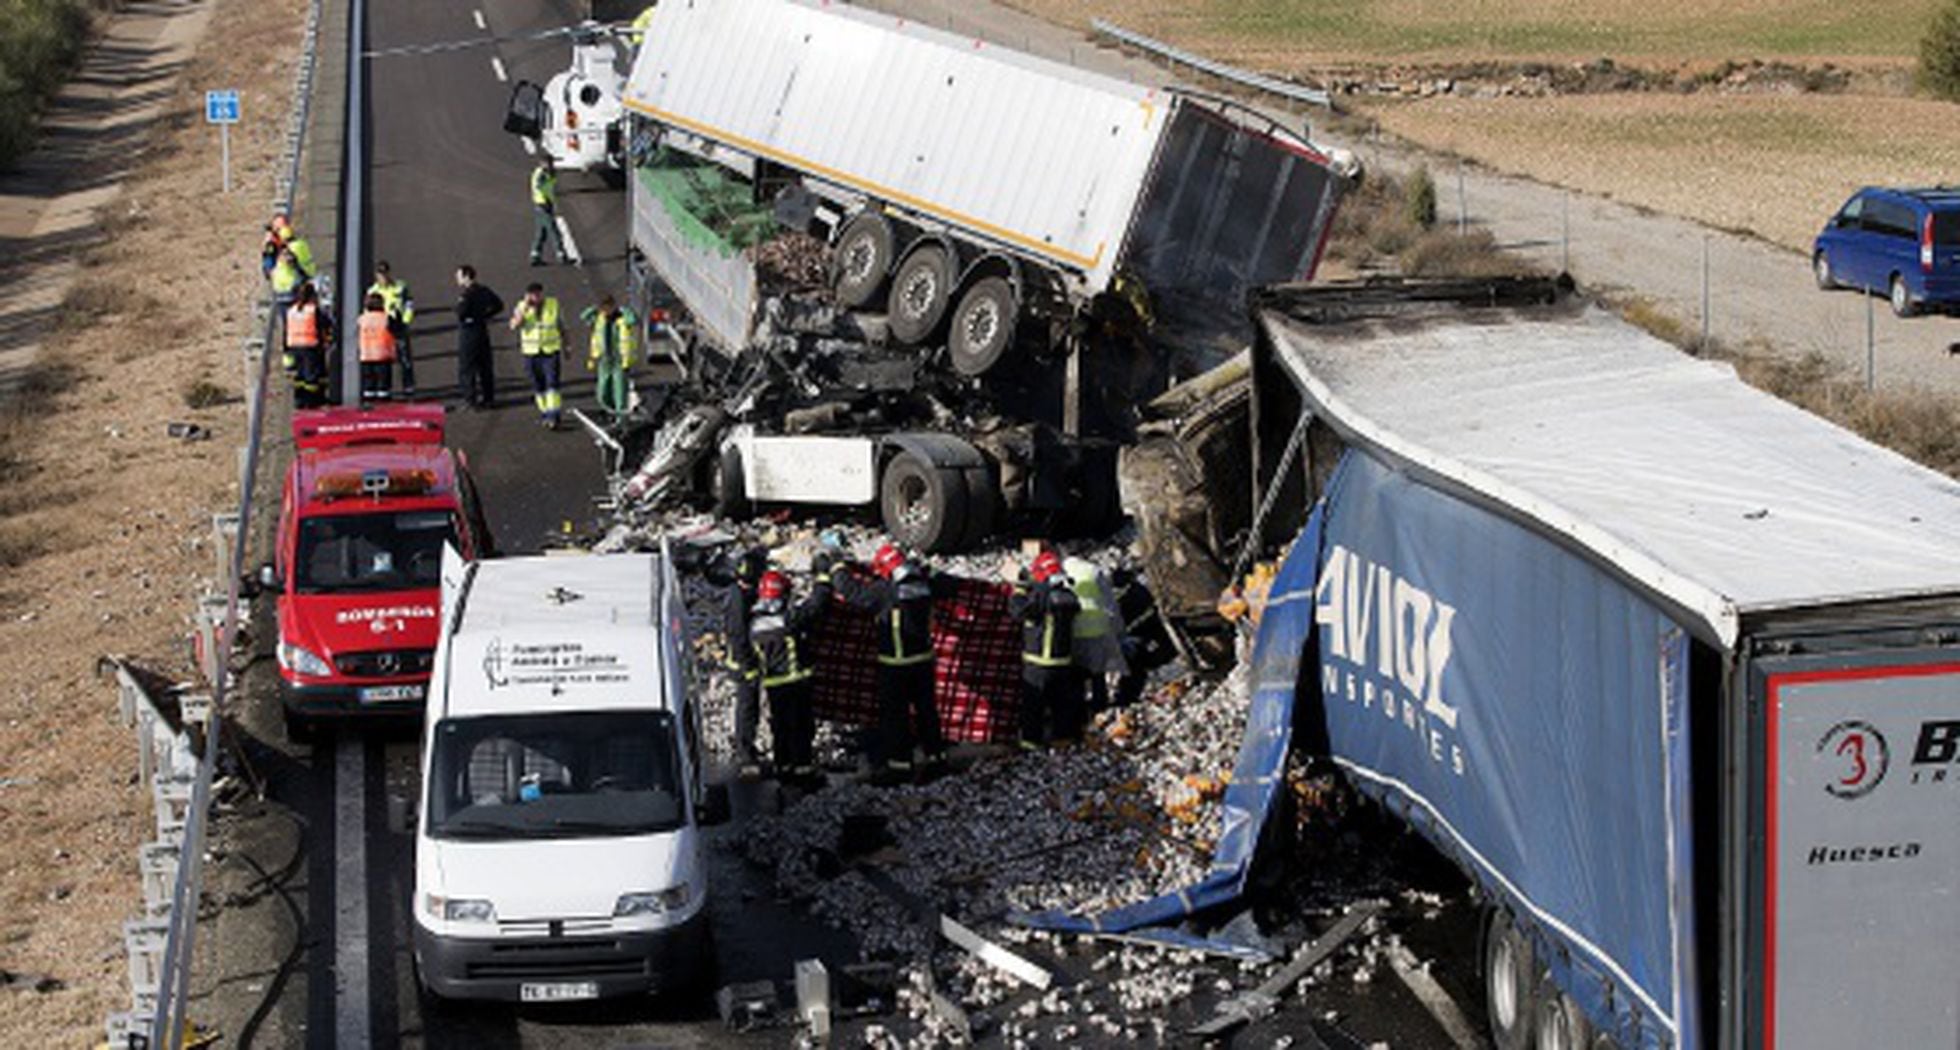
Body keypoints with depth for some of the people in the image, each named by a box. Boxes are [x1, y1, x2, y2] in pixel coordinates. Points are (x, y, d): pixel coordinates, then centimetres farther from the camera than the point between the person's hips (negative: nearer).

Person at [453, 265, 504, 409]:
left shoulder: (466, 293, -18)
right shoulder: (484, 290, 6)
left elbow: (460, 312, -26)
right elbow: (498, 305, 14)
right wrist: (485, 315, 10)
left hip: (468, 332, -8)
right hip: (483, 331, 8)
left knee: (466, 368, 1)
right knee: (485, 366, 14)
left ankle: (471, 400, 0)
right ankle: (488, 397, 19)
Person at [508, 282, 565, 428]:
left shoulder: (553, 305, -2)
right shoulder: (522, 307, -3)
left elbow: (561, 327, 10)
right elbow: (514, 326, -19)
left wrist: (565, 347, 14)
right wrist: (524, 309, -24)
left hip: (551, 352, -1)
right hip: (531, 353, 1)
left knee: (552, 383, -14)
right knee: (538, 387, 9)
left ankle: (553, 416, -18)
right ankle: (544, 413, 24)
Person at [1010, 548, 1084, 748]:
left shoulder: (1040, 596, -19)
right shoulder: (1068, 597, 2)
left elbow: (1017, 610, -18)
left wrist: (1019, 589, -4)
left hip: (1038, 659, -6)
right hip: (1064, 659, 6)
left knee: (1033, 702, 3)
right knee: (1061, 701, 16)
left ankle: (1031, 738, 4)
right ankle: (1062, 735, 21)